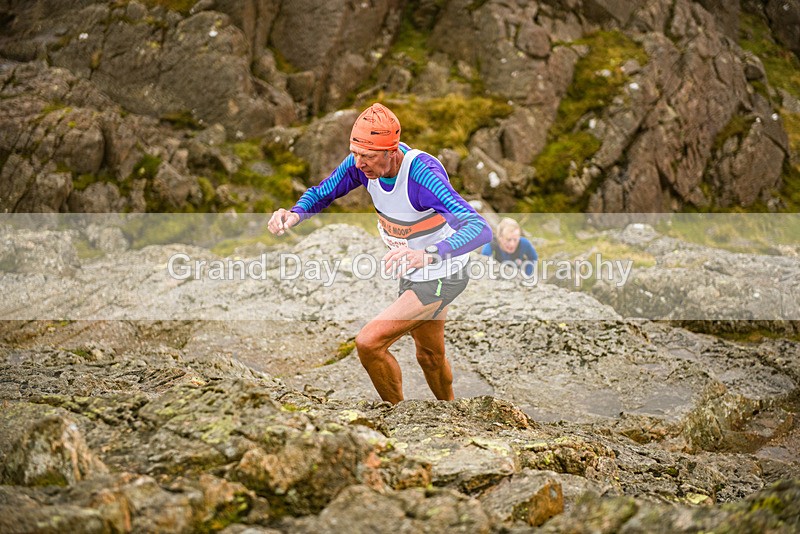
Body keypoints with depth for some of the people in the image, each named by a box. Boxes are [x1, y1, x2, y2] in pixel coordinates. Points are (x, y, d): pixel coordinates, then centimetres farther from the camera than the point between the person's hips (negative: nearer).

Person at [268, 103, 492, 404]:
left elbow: (481, 229, -47)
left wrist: (428, 254, -64)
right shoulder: (363, 162, -17)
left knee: (368, 343, -17)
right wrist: (294, 215, -26)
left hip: (441, 278, -8)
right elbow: (321, 193, -2)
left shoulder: (422, 175, -37)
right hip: (412, 275, 8)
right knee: (429, 356, 26)